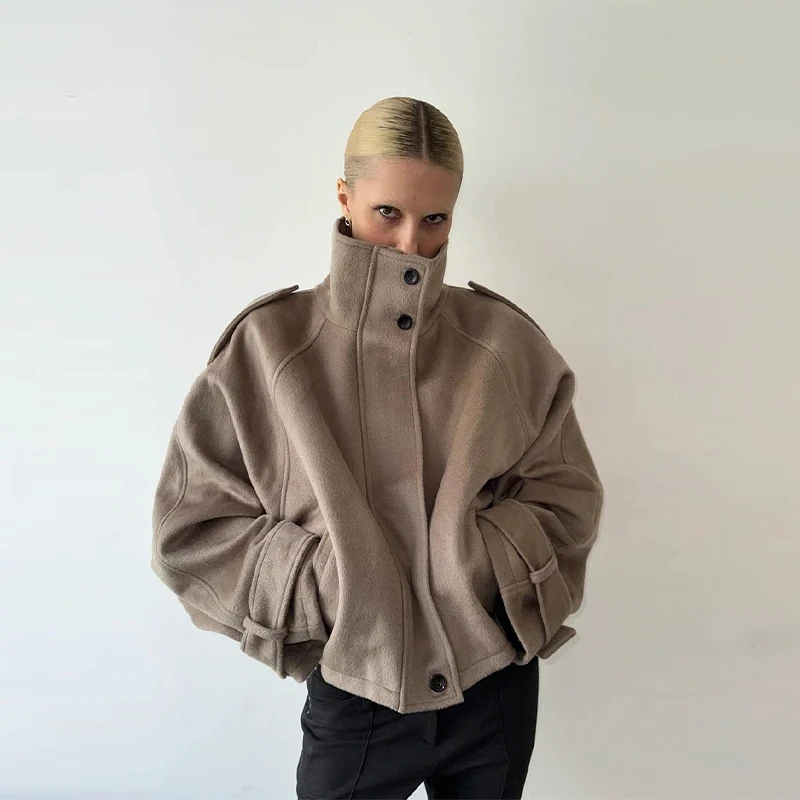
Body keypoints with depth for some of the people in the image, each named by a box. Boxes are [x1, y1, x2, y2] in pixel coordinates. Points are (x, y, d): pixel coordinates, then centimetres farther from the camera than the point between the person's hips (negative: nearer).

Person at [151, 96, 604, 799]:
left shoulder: (504, 340, -6)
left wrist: (479, 557, -15)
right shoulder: (270, 345, -10)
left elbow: (567, 496, 2)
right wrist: (333, 578, -15)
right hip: (357, 694, -1)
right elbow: (191, 530, -6)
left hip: (498, 684, 2)